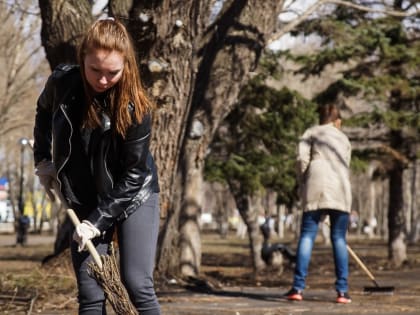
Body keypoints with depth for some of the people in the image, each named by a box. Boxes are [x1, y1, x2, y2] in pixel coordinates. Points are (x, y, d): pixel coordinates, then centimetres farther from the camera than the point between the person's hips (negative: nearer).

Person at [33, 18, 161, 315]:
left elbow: (133, 175, -18)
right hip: (84, 202, 3)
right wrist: (43, 158, 7)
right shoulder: (62, 82, -14)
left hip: (134, 197, -3)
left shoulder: (136, 107, -24)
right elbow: (44, 111, 13)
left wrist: (98, 221, -21)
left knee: (138, 286, -12)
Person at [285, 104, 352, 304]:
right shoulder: (344, 139, 26)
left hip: (316, 187, -2)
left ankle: (298, 287, -8)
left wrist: (303, 184, 11)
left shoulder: (311, 133, 14)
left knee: (307, 236, -2)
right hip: (341, 190, 3)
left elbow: (302, 159, -1)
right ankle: (342, 290, 2)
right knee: (339, 238, 6)